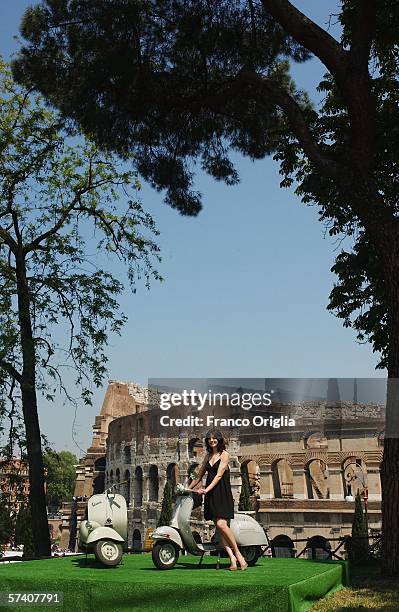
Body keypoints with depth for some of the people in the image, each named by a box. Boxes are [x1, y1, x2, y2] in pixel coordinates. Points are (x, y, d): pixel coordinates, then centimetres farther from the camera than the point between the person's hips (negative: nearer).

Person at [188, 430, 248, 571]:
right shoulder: (208, 456, 18)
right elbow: (199, 476, 24)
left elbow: (219, 475, -11)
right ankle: (232, 558, -7)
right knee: (219, 528, -5)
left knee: (221, 524, -20)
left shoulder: (224, 454, -1)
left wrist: (206, 489, -20)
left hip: (222, 493, -6)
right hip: (210, 495, 6)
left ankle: (237, 553, -7)